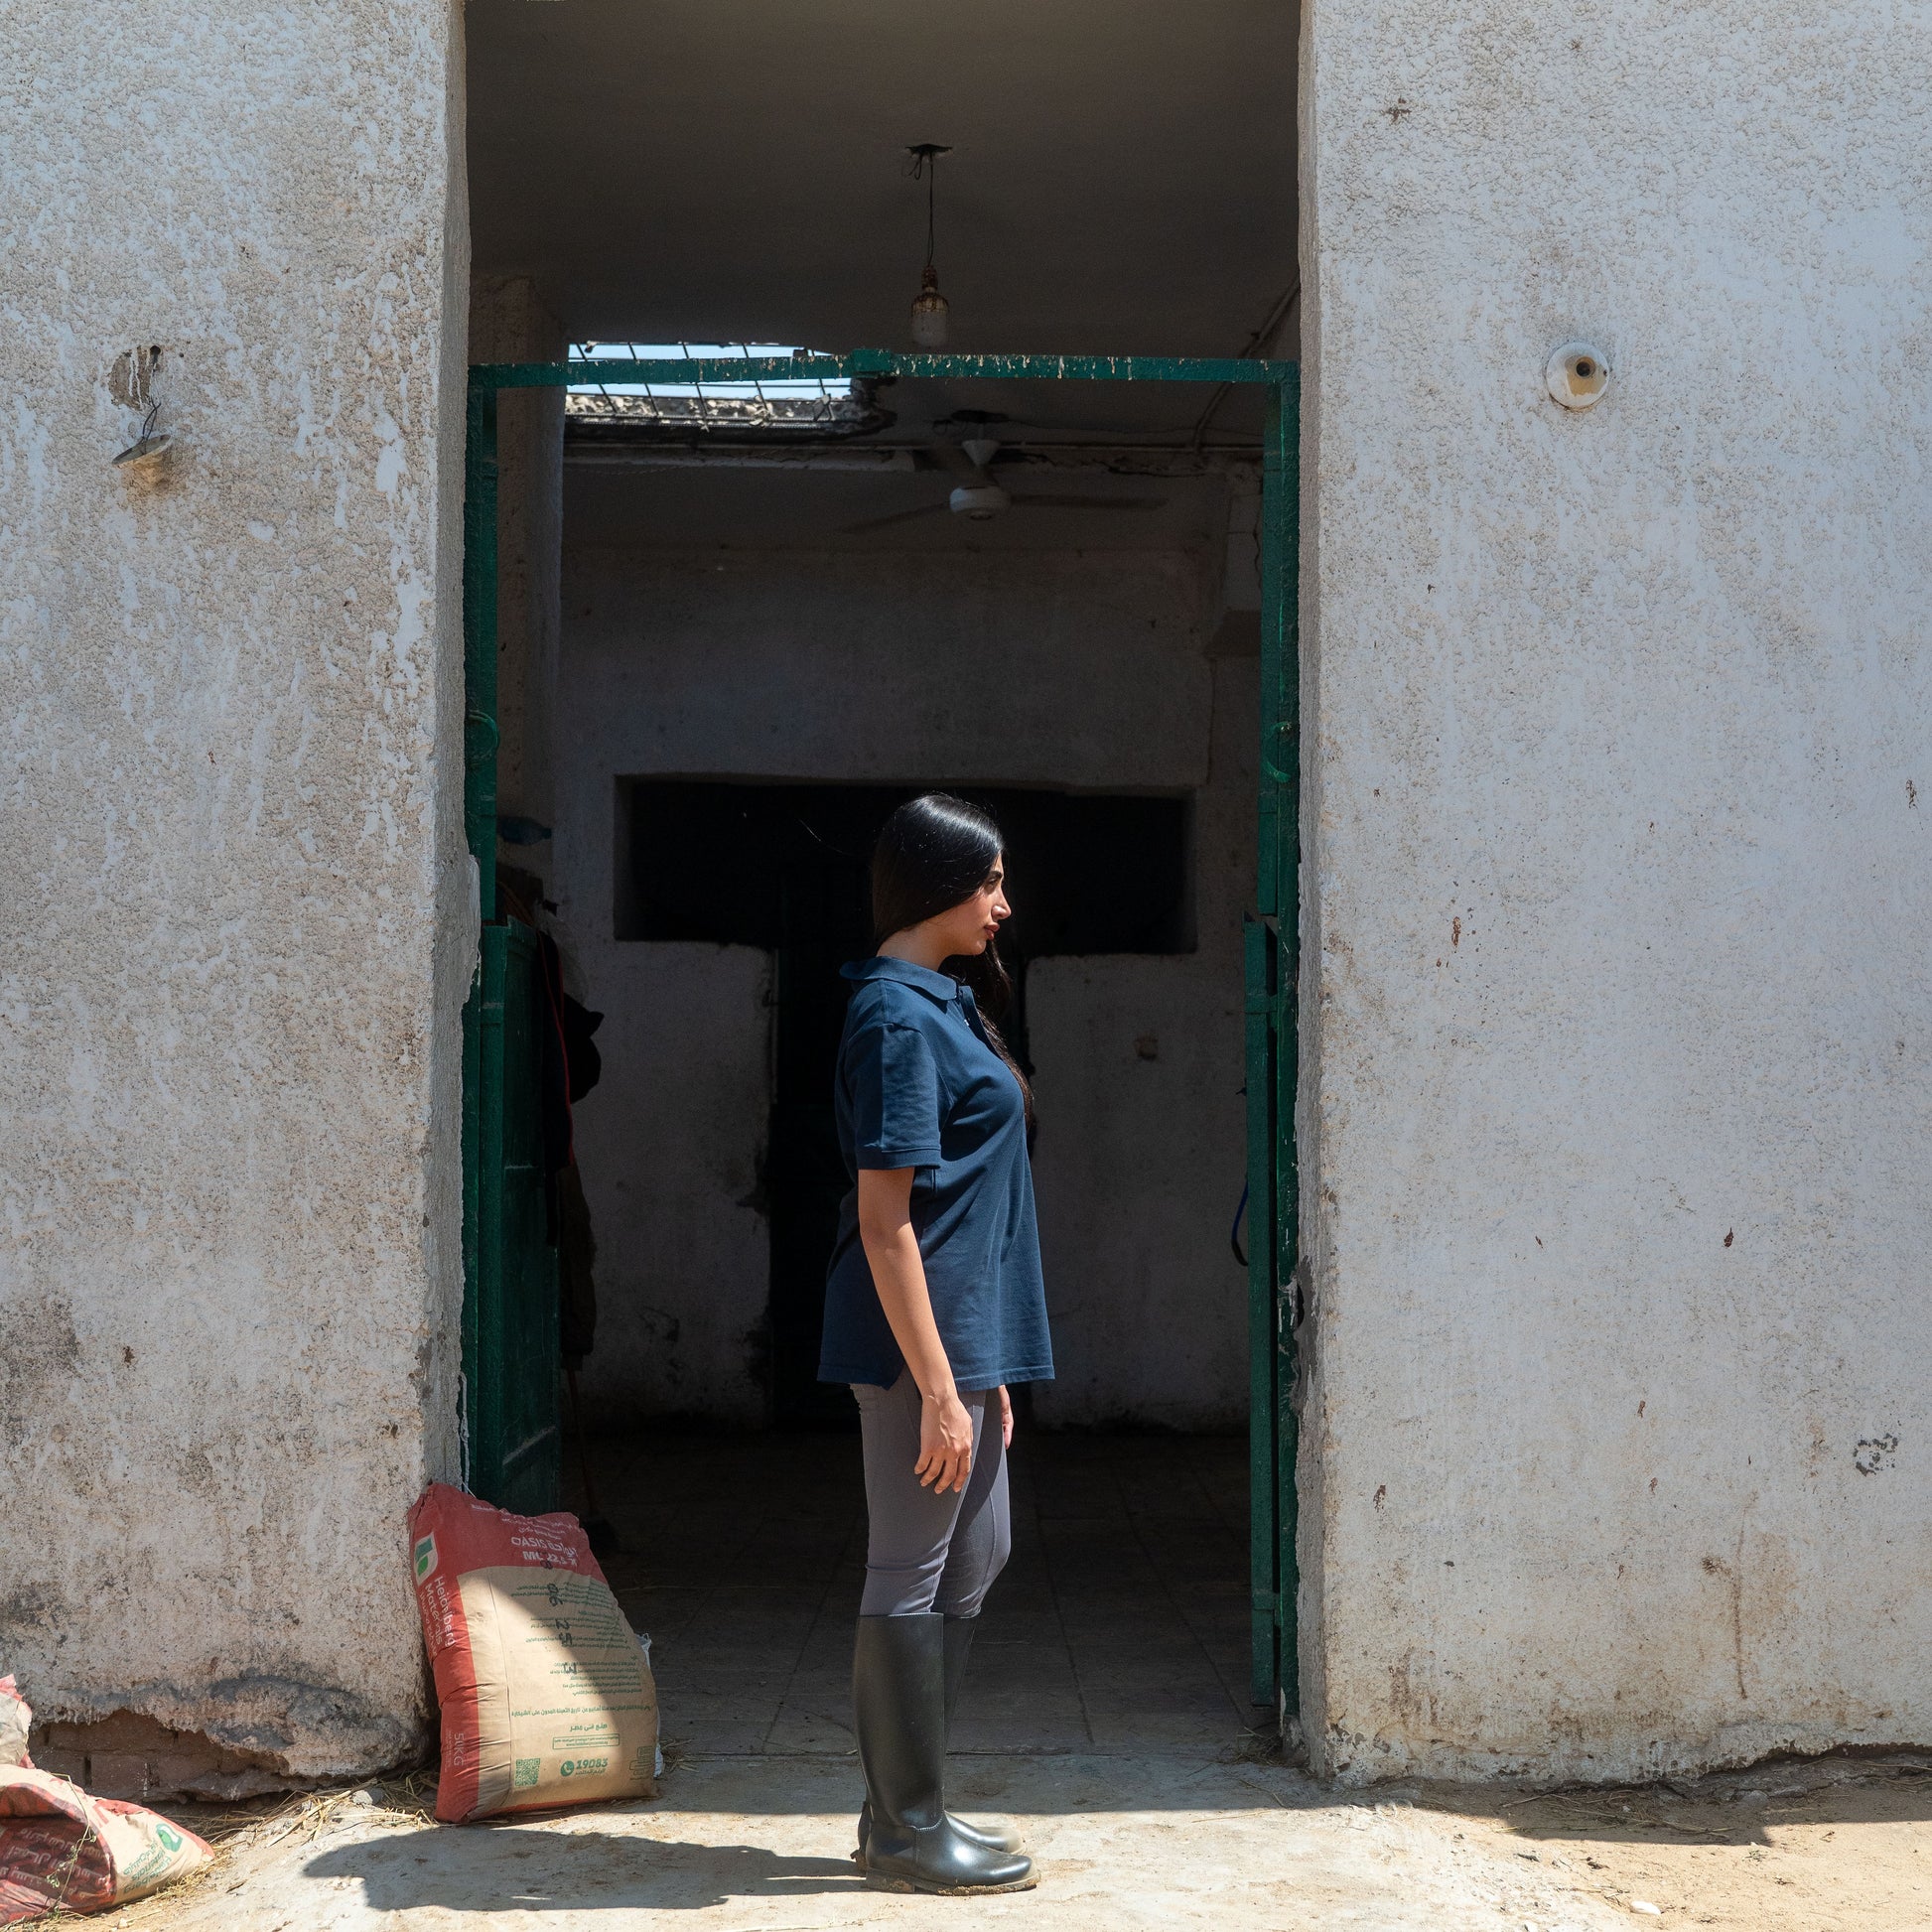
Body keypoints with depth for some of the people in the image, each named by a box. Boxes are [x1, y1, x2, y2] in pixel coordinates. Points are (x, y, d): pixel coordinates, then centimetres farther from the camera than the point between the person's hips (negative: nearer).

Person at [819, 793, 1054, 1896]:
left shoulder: (941, 1003, 15)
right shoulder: (898, 1017, -16)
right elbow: (885, 1219, -20)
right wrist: (937, 1387, -22)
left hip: (968, 1334, 10)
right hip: (921, 1337, -10)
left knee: (975, 1557, 16)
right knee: (913, 1577, 0)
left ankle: (907, 1809, 26)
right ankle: (908, 1831, 11)